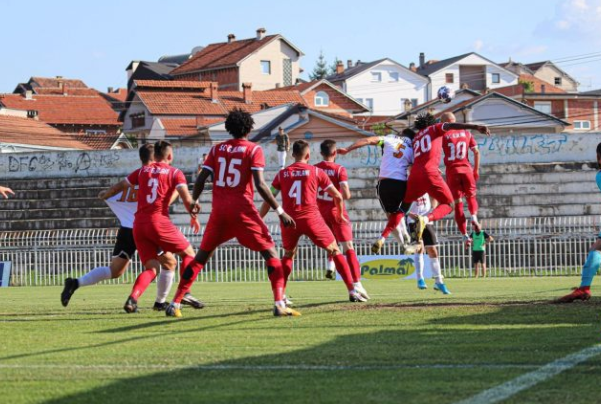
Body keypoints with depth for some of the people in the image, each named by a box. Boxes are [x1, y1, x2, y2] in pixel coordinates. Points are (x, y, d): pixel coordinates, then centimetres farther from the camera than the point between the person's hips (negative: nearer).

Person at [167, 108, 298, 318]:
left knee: (202, 256, 16)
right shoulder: (254, 150, -1)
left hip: (219, 210, 4)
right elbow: (260, 185, -11)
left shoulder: (217, 149, 10)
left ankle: (175, 304, 13)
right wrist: (280, 211, -7)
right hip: (243, 210, -4)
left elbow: (200, 180, 5)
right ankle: (279, 304, -12)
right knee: (270, 252, 3)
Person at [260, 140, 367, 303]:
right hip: (311, 219, -2)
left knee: (288, 255, 25)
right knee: (335, 251, 12)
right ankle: (352, 291, 4)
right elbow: (337, 196, 7)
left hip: (289, 221, 2)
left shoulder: (282, 174, 9)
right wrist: (340, 215, 24)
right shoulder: (316, 171, 5)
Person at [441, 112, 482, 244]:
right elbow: (476, 152, 7)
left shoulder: (443, 135, -1)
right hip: (466, 169, 2)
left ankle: (465, 235, 1)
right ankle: (474, 216, -12)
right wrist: (476, 169, 14)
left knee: (457, 203, 5)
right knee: (471, 196, 20)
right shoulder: (466, 133, 8)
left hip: (452, 171, -2)